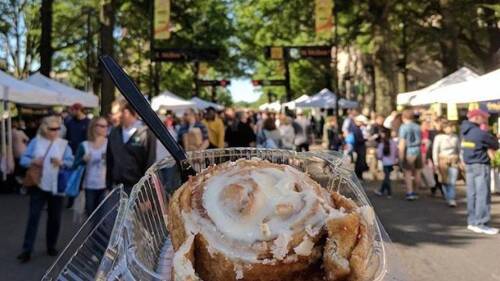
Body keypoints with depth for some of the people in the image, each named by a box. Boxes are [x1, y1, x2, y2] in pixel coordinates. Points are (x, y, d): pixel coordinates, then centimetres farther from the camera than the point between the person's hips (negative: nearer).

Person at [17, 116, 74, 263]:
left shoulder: (64, 144, 3)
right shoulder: (35, 142, 2)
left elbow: (71, 162, -3)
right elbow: (23, 159, 0)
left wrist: (61, 163, -22)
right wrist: (33, 161, -19)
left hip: (56, 187, 1)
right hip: (38, 185, -1)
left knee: (55, 218, 9)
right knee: (33, 217, -2)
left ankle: (51, 246, 25)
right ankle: (27, 250, 2)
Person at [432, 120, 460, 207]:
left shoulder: (455, 137, 6)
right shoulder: (438, 137, -3)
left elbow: (459, 149, 14)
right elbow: (435, 151, -2)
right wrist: (436, 163, -6)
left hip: (454, 162, 2)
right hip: (443, 161, -2)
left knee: (452, 182, -8)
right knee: (445, 182, 1)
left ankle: (451, 200, -9)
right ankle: (448, 198, 14)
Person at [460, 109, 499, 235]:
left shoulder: (465, 131, 6)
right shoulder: (480, 133, -17)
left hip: (469, 165, 8)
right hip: (480, 166, -8)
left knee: (472, 194, 10)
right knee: (483, 195, -4)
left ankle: (472, 221, 15)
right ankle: (481, 223, -4)